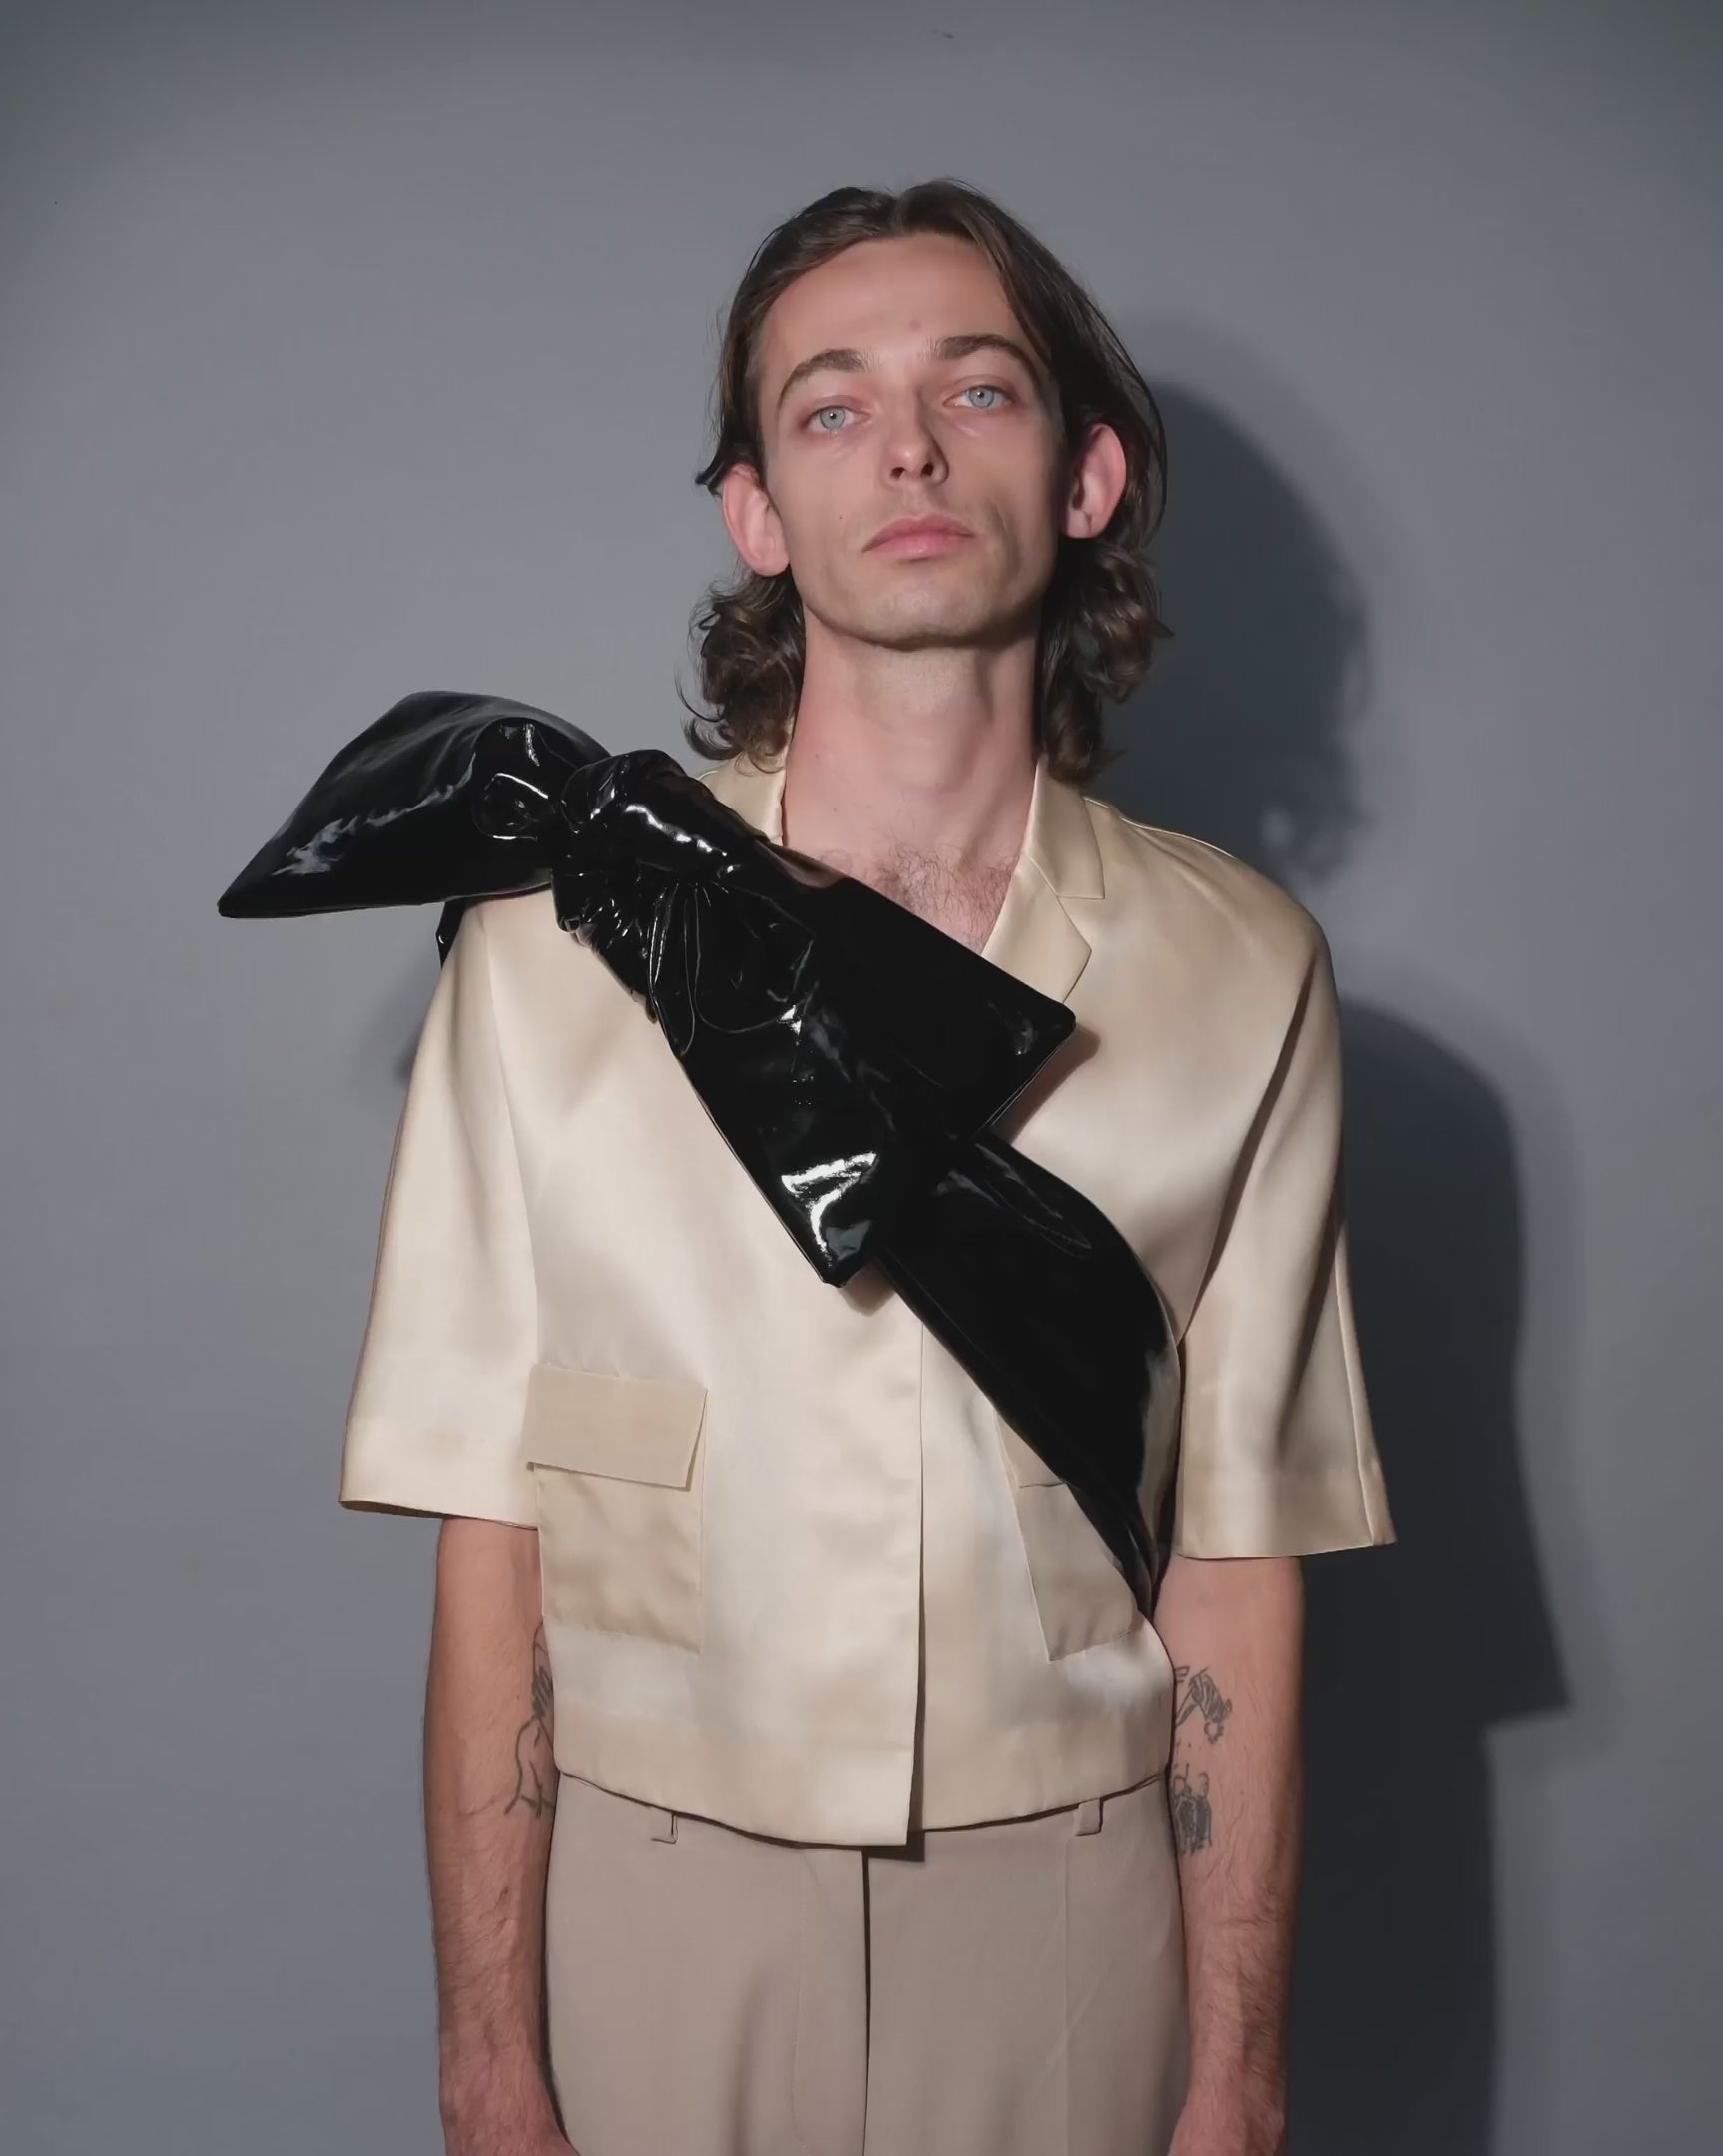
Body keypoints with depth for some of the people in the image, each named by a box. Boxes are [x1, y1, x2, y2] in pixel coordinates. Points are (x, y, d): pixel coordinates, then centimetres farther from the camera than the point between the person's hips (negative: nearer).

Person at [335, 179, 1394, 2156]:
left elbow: (1236, 1569, -3)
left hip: (1070, 1918, 1)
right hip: (650, 1898, 0)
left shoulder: (1237, 975, -6)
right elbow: (489, 1548, -7)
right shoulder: (552, 945, -9)